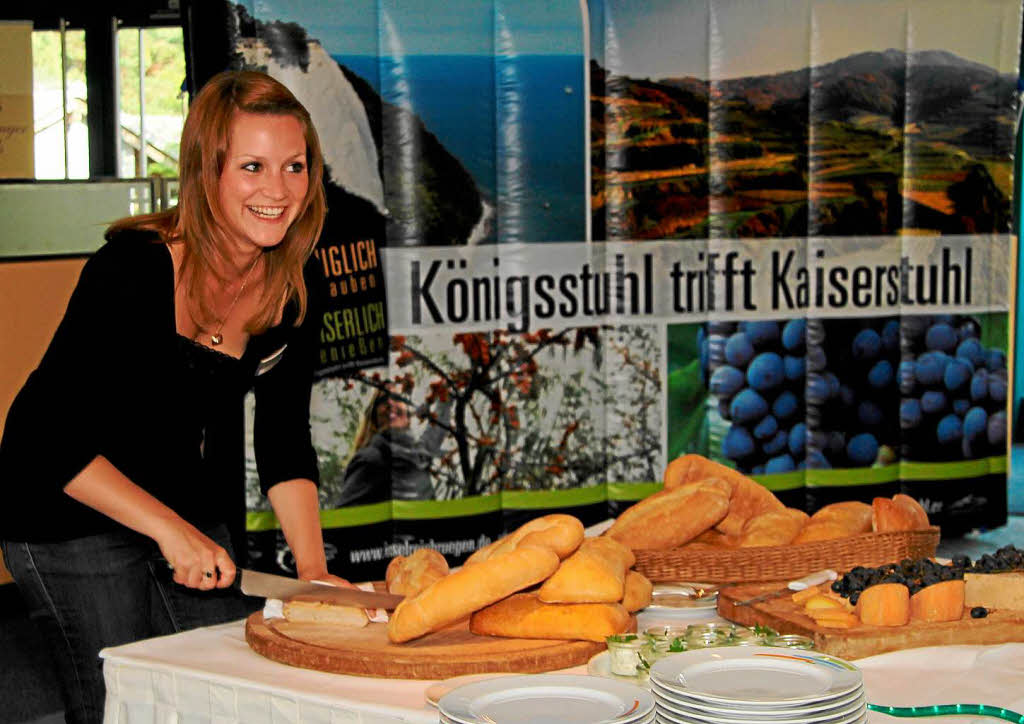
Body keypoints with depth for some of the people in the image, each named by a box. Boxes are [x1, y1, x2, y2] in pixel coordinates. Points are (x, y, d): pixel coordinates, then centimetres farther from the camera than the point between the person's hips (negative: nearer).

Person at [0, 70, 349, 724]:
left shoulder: (295, 285, -9)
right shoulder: (133, 269, -27)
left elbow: (284, 441, -1)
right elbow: (54, 439, -26)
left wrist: (312, 568, -11)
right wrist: (171, 530, -31)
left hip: (198, 516, 6)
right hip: (71, 515, -6)